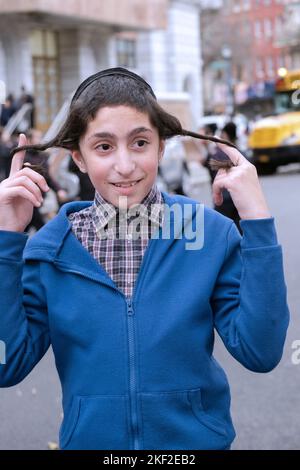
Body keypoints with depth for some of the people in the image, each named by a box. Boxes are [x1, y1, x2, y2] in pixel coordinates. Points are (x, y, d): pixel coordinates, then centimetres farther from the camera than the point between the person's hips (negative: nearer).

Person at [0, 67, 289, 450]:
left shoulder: (210, 232, -12)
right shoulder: (49, 247, -8)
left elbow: (259, 353, -17)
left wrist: (256, 220, -22)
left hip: (197, 439, 0)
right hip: (89, 439, 1)